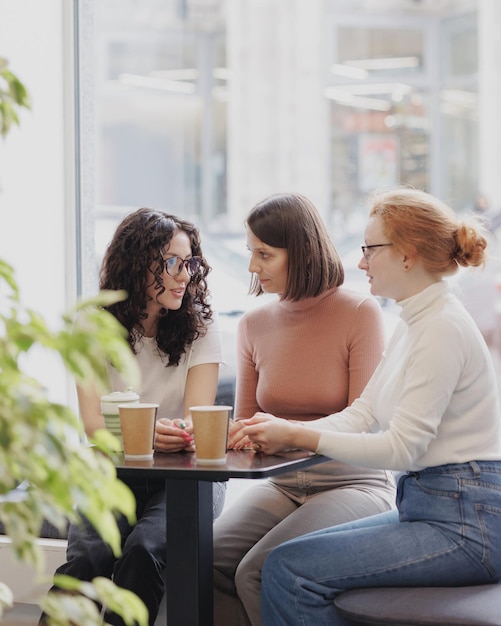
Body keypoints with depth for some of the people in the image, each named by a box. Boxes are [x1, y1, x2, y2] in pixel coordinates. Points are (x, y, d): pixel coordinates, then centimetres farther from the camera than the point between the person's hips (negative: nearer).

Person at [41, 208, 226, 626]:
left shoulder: (201, 326, 0)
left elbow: (196, 420, -9)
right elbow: (93, 425, -10)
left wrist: (180, 433, -36)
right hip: (114, 474, 1)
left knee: (144, 550, -31)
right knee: (88, 556, -30)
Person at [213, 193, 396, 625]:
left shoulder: (360, 313, -7)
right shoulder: (254, 325, 9)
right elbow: (244, 426, 14)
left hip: (354, 483, -5)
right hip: (282, 486, 5)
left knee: (258, 571, -29)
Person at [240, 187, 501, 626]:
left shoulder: (442, 328, -17)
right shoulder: (414, 323, 15)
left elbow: (401, 448, -20)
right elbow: (362, 415, 12)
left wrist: (298, 436, -16)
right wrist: (284, 430, -4)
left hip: (464, 523, -10)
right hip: (429, 507, 10)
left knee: (290, 569, -15)